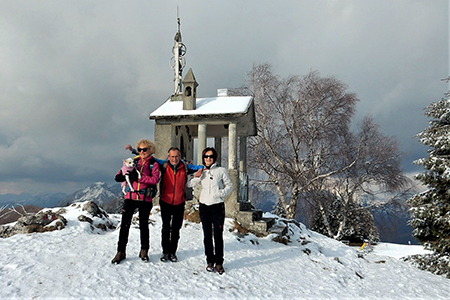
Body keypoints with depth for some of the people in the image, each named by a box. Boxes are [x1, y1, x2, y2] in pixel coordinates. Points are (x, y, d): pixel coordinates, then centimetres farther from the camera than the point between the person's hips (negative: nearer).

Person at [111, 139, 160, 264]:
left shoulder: (154, 164, 2)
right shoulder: (134, 162, 11)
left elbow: (155, 179, -15)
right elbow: (118, 176, 9)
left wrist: (139, 177, -20)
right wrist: (124, 174, -14)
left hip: (145, 199, -2)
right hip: (130, 197, 2)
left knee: (143, 225, 9)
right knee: (124, 224, 1)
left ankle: (144, 251, 25)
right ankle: (121, 252, 13)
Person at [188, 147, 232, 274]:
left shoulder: (221, 170, 2)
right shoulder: (201, 172, 10)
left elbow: (229, 185, 7)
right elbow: (189, 184, 12)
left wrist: (222, 193, -12)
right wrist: (195, 177, -7)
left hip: (218, 206, -3)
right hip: (204, 206, 3)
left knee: (218, 236, -2)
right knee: (207, 235, 8)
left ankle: (219, 262, 8)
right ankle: (210, 261, 19)